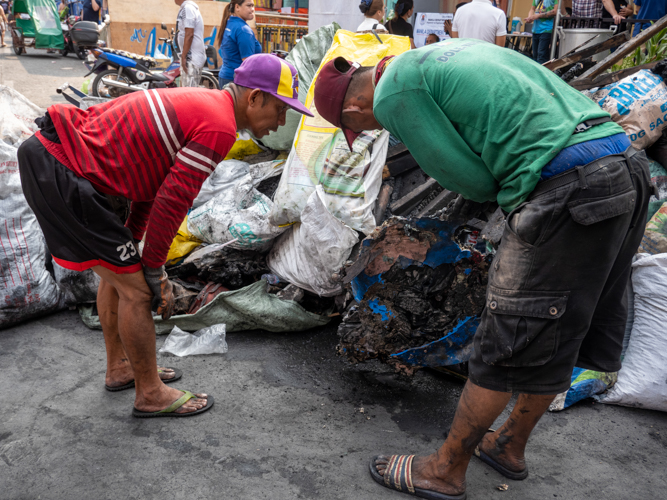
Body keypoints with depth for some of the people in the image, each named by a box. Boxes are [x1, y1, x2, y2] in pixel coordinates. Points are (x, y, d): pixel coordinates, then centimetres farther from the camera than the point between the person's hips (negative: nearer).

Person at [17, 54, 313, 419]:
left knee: (116, 272, 22)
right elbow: (172, 200, -16)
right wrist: (154, 270, -3)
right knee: (136, 288, -1)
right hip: (62, 176, -10)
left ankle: (120, 368, 39)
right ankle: (150, 394, 17)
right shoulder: (219, 128, -15)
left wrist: (130, 242, 21)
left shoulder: (199, 103, 16)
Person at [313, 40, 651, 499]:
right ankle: (510, 446, 39)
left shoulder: (393, 93, -4)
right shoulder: (444, 51, 23)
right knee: (555, 336, 19)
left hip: (569, 192, -9)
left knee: (507, 344, 3)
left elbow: (472, 179, -5)